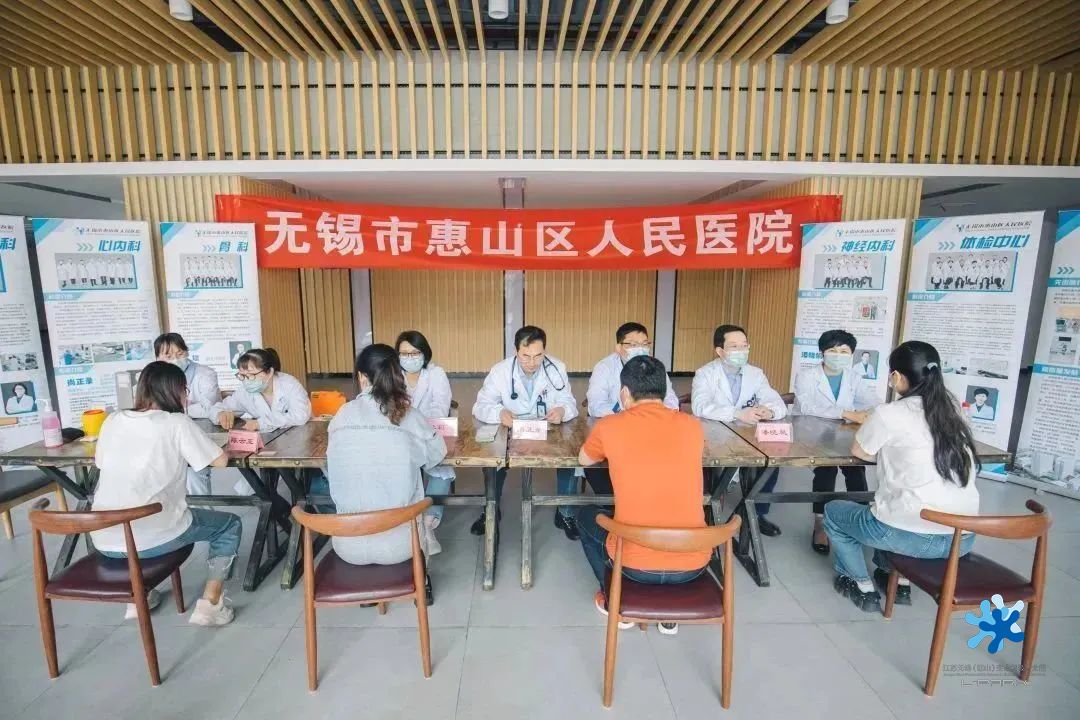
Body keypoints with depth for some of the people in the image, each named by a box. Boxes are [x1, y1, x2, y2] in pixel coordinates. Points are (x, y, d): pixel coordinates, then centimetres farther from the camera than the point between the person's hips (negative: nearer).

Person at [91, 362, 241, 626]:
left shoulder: (112, 420, 8)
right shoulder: (177, 423, -7)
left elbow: (101, 463, 24)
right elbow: (221, 461, -4)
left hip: (105, 540, 6)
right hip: (152, 538, -6)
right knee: (229, 525, 17)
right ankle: (209, 603, 6)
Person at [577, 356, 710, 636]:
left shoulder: (610, 426, -9)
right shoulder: (692, 426, -2)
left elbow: (584, 460, 13)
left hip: (635, 564, -2)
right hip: (693, 564, 3)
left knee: (587, 516, 28)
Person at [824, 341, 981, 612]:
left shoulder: (890, 413, -11)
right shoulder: (953, 410, 6)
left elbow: (859, 451, 3)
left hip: (914, 535, -6)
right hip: (962, 538, 7)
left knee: (833, 512, 19)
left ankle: (863, 587, 22)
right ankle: (899, 582, 32)